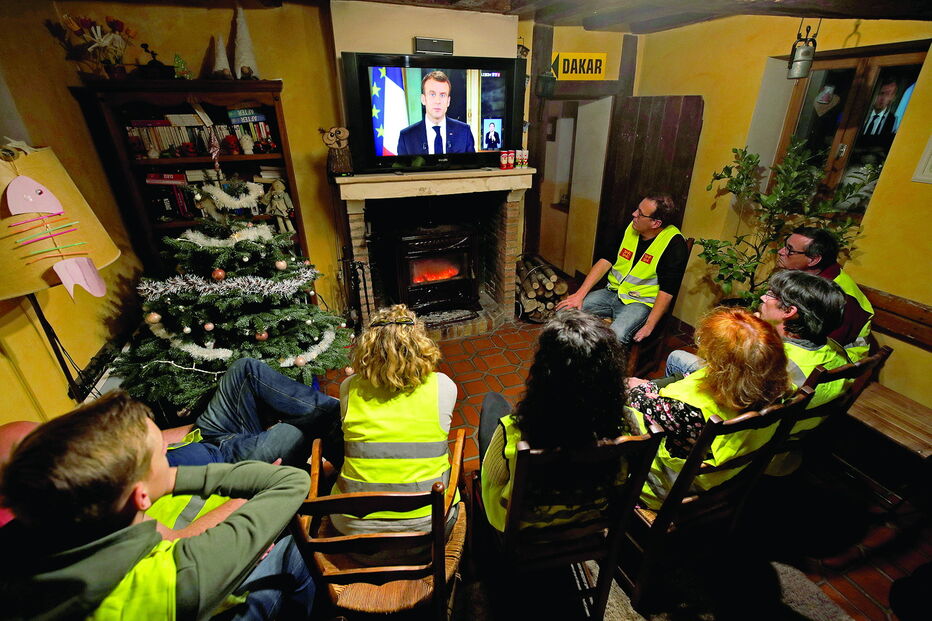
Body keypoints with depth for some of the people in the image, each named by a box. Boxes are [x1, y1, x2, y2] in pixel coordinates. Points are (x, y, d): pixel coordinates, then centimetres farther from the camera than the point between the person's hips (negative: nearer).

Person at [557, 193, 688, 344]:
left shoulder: (674, 243, -14)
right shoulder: (630, 229, 3)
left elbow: (667, 290, -16)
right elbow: (605, 261, 1)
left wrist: (649, 326, -22)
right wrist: (580, 294, -8)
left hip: (641, 302, -5)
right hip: (613, 292, 6)